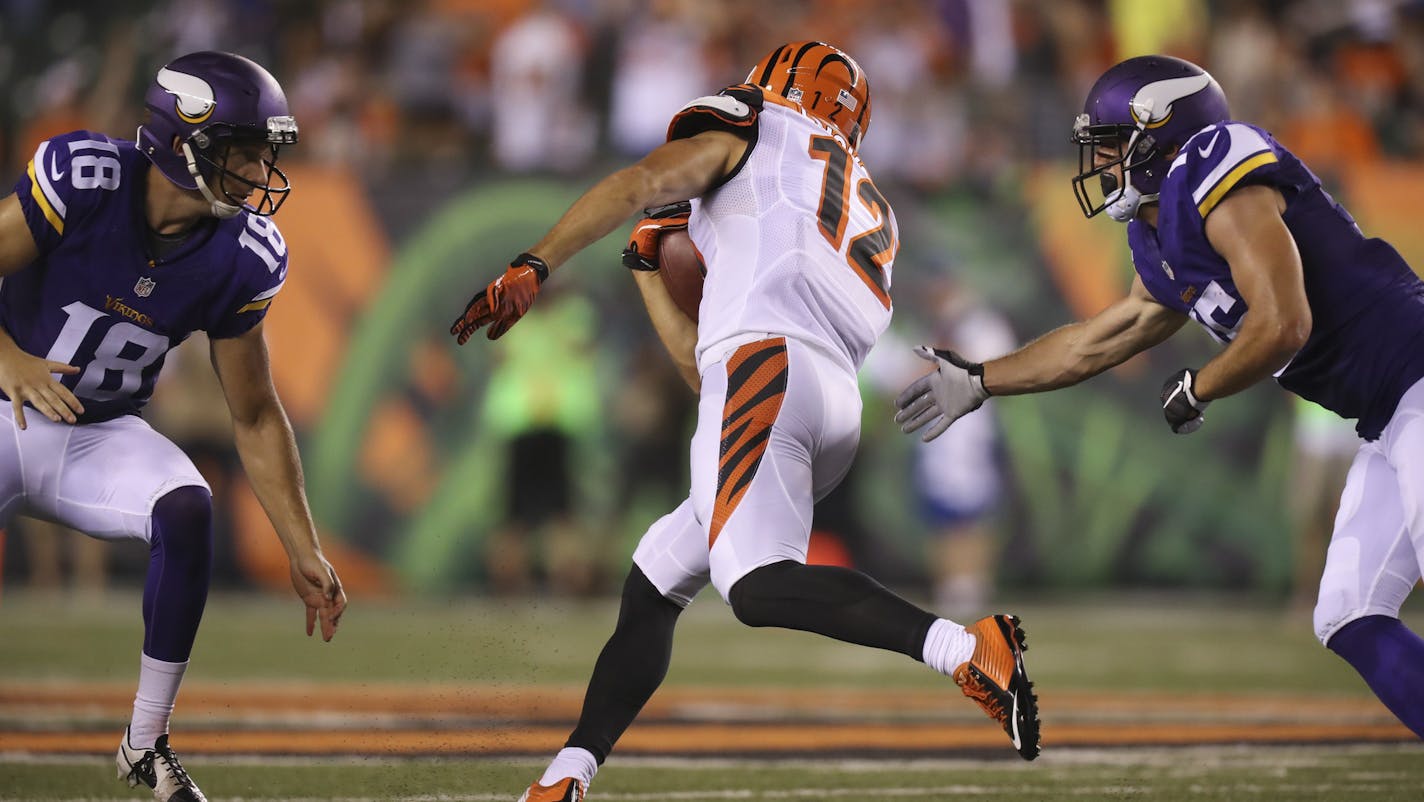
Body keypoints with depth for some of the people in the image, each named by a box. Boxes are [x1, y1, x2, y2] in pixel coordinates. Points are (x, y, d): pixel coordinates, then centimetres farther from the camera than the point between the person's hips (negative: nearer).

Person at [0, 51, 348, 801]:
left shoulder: (241, 258, -9)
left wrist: (304, 552, 0)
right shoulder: (83, 180, -23)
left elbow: (255, 417, 2)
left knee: (186, 510, -27)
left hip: (100, 438, 3)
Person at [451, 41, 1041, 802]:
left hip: (767, 369, -8)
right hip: (838, 403, 8)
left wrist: (530, 268, -9)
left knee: (758, 586, -26)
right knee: (653, 587, 16)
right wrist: (649, 268, 47)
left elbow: (638, 184, -3)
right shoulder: (867, 220, 35)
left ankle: (965, 647, -39)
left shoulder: (750, 132, 19)